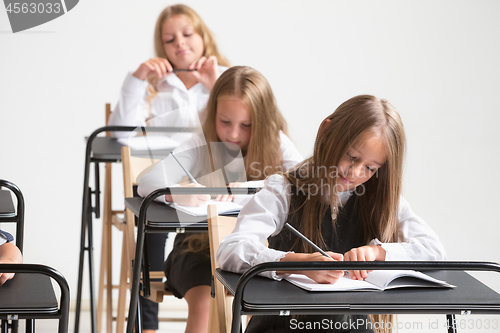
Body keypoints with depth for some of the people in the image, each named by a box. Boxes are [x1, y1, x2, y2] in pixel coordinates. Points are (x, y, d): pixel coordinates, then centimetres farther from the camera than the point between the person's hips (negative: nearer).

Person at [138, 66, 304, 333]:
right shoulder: (200, 147, -7)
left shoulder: (275, 143, -3)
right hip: (200, 244, -1)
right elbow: (147, 183, -17)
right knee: (202, 302, -28)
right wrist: (178, 194, -40)